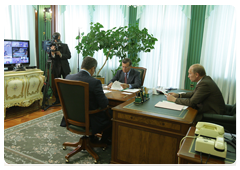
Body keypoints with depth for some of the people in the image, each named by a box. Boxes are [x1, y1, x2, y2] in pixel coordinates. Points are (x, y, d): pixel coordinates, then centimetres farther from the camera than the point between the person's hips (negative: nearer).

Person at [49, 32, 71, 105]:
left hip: (65, 67, 0)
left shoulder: (65, 46, 3)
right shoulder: (51, 46, -1)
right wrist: (52, 53, -29)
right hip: (56, 68, 0)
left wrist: (60, 54, -16)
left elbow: (69, 56, -3)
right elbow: (51, 58, -8)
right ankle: (57, 99, 16)